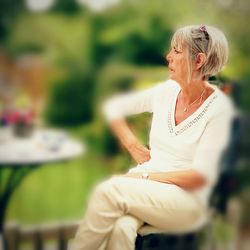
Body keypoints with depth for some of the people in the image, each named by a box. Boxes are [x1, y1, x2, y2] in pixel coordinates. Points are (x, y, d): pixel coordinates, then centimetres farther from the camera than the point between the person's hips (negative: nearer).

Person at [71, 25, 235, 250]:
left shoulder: (219, 109, -10)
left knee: (108, 191, -30)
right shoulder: (166, 91, 5)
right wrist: (134, 147, 7)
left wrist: (145, 176, -15)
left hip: (186, 200, -3)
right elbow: (113, 107, 17)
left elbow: (200, 176, -14)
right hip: (143, 188, 4)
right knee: (122, 227, -33)